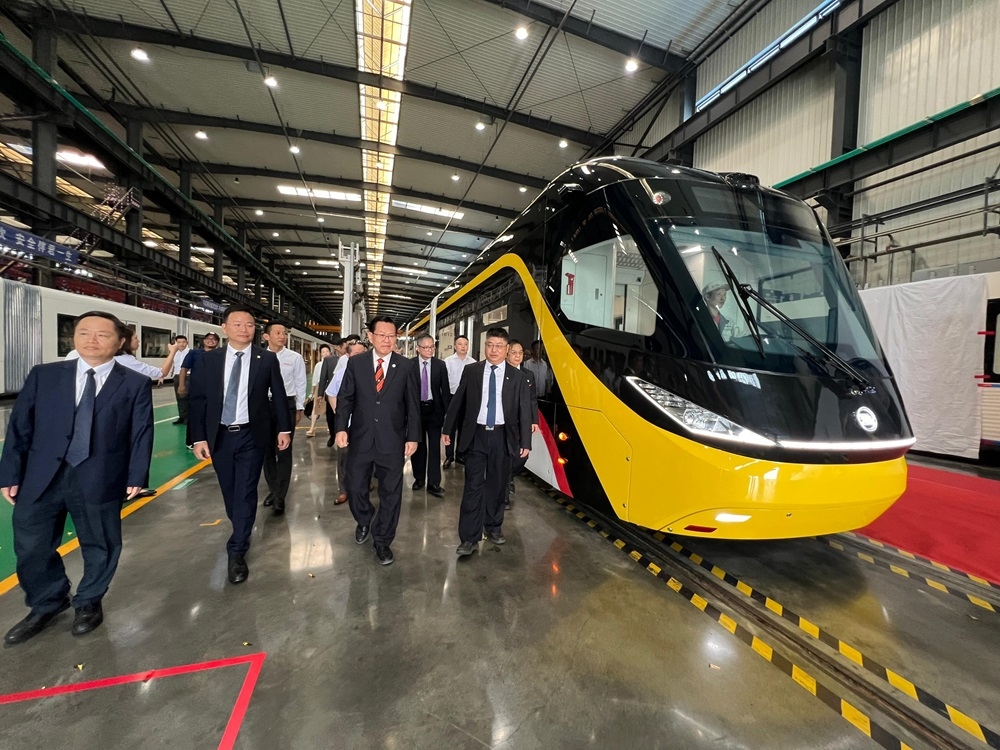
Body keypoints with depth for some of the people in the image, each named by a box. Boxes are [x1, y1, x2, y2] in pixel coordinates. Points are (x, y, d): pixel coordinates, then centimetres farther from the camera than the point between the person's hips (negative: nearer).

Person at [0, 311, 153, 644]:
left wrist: (136, 476, -8)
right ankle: (47, 605, 40)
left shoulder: (136, 384, -2)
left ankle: (88, 603, 37)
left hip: (100, 481, -2)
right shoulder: (43, 375, 6)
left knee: (99, 547, 12)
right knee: (31, 548, 15)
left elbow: (141, 434, -4)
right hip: (40, 479, 3)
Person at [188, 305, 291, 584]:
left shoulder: (267, 359, -4)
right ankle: (241, 533, 40)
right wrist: (199, 437, -5)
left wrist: (284, 429, 1)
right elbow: (196, 399, 1)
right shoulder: (209, 359, 0)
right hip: (219, 436, 3)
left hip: (251, 436, -2)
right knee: (229, 492, 16)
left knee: (245, 493, 0)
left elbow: (279, 396, 1)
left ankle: (237, 552, 12)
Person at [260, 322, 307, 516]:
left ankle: (280, 497, 16)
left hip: (286, 404, -3)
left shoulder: (295, 357, -6)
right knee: (267, 450, 15)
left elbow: (300, 384, -2)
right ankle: (272, 490, 34)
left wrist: (299, 408, -2)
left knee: (284, 451, 3)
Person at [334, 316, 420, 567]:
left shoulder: (407, 366, -2)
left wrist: (413, 437, -4)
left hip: (392, 441, -1)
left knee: (390, 493, 9)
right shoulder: (355, 363, 2)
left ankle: (382, 541, 29)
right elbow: (345, 398, 3)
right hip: (360, 438, 1)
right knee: (355, 488, 13)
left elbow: (413, 404, -1)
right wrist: (341, 427, -9)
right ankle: (364, 522, 44)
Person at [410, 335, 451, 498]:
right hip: (415, 408, 0)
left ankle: (433, 483, 9)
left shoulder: (440, 365, -1)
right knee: (418, 446, 14)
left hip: (434, 409, 0)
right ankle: (419, 478, 30)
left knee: (434, 447, 1)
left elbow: (445, 389, 1)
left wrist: (448, 411, -3)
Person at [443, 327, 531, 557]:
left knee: (497, 485, 13)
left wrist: (525, 442, -2)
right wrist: (447, 429, 7)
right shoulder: (471, 371, 2)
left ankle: (494, 527, 32)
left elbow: (525, 411, 1)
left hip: (502, 437, 1)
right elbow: (457, 401, 6)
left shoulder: (517, 376, 1)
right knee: (473, 486, 1)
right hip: (476, 435, 0)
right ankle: (469, 537, 10)